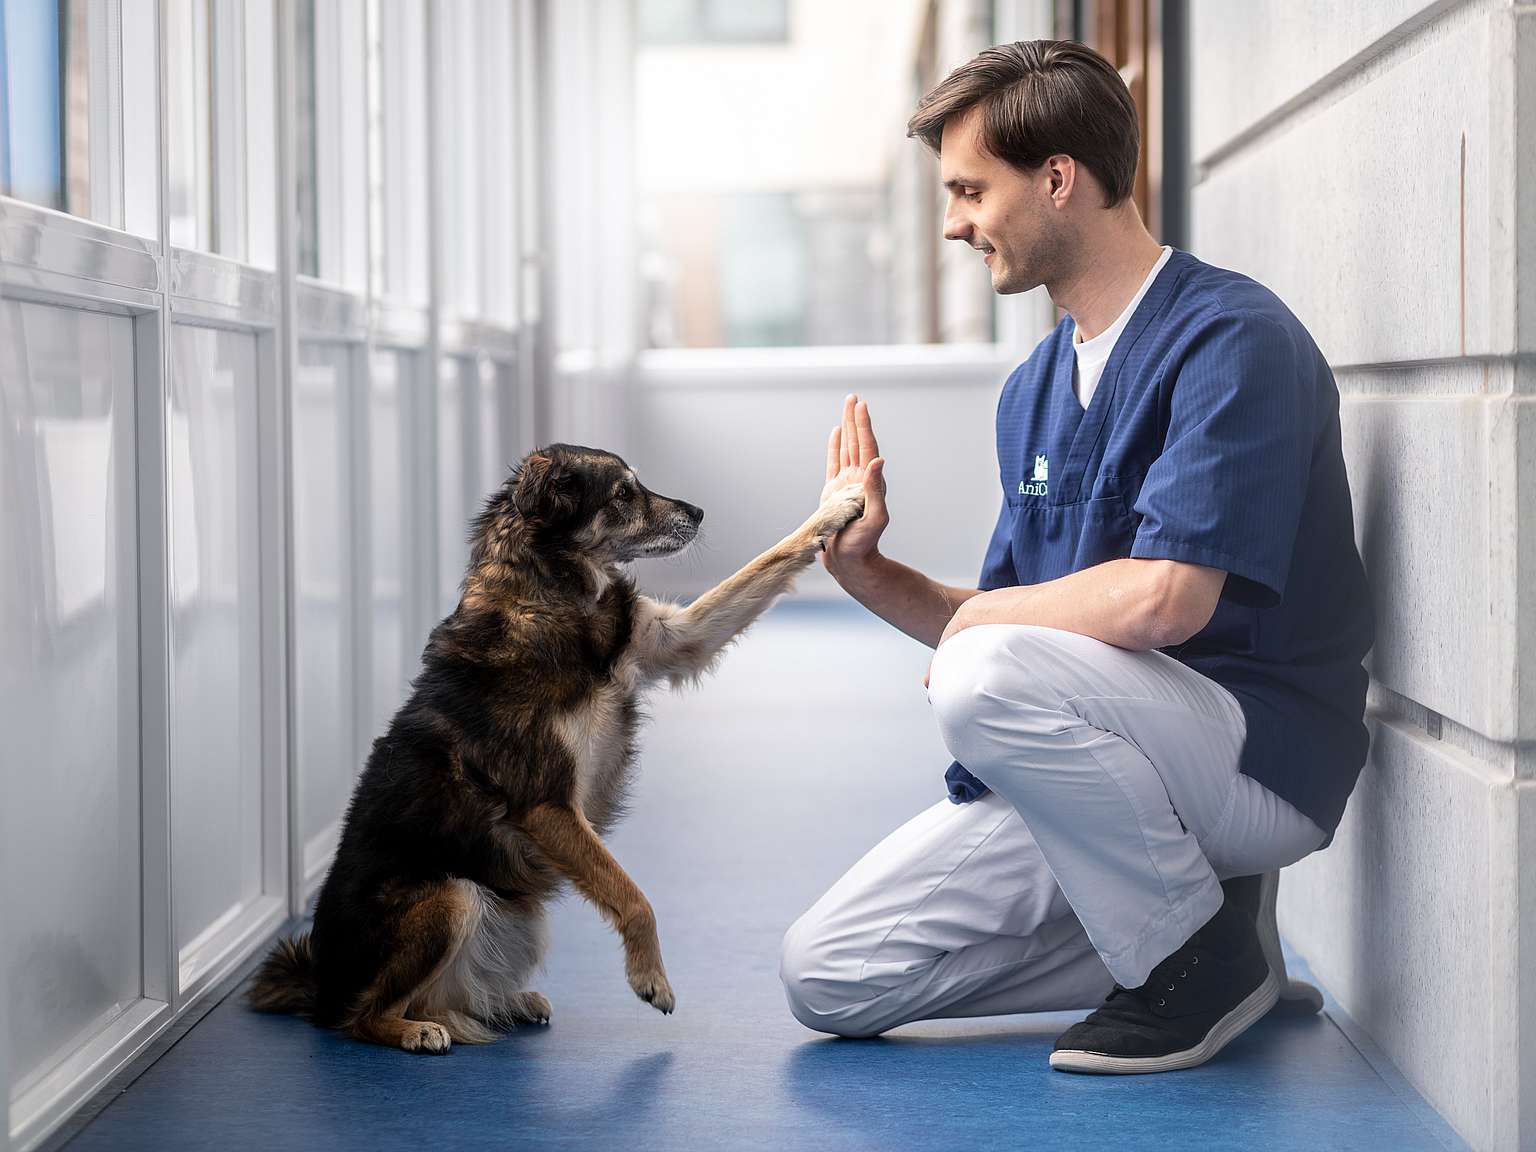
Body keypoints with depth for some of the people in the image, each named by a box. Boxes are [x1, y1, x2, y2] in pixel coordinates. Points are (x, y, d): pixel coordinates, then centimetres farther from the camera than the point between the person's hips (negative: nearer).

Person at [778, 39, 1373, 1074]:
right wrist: (866, 569, -1)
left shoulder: (1232, 339, -14)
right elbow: (993, 622, 16)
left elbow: (1163, 598, -27)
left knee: (993, 671, -35)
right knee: (828, 978, 0)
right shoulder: (1035, 387, 13)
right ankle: (1168, 919, 8)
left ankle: (1205, 953, -13)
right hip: (1095, 767, 8)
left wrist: (976, 617, -11)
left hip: (1261, 754, -8)